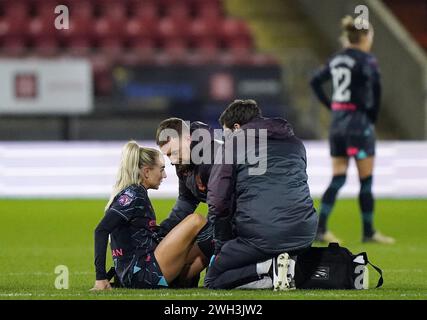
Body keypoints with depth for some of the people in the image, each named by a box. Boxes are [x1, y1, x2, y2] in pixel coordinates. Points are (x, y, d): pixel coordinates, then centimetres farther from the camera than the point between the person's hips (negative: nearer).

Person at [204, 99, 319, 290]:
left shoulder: (235, 141, 6)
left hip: (259, 232, -5)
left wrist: (223, 246, 12)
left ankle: (269, 267, -12)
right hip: (303, 234, 5)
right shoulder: (295, 142, 22)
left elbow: (218, 202, 0)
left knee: (213, 281, 12)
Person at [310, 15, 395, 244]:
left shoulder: (336, 60, 11)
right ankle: (368, 232, 9)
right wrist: (373, 113, -12)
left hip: (337, 120, 7)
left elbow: (315, 82, 16)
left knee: (338, 178, 8)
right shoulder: (365, 60, -10)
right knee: (366, 180, 3)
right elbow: (374, 84, -24)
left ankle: (320, 228, -1)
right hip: (359, 122, -7)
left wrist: (330, 105, 13)